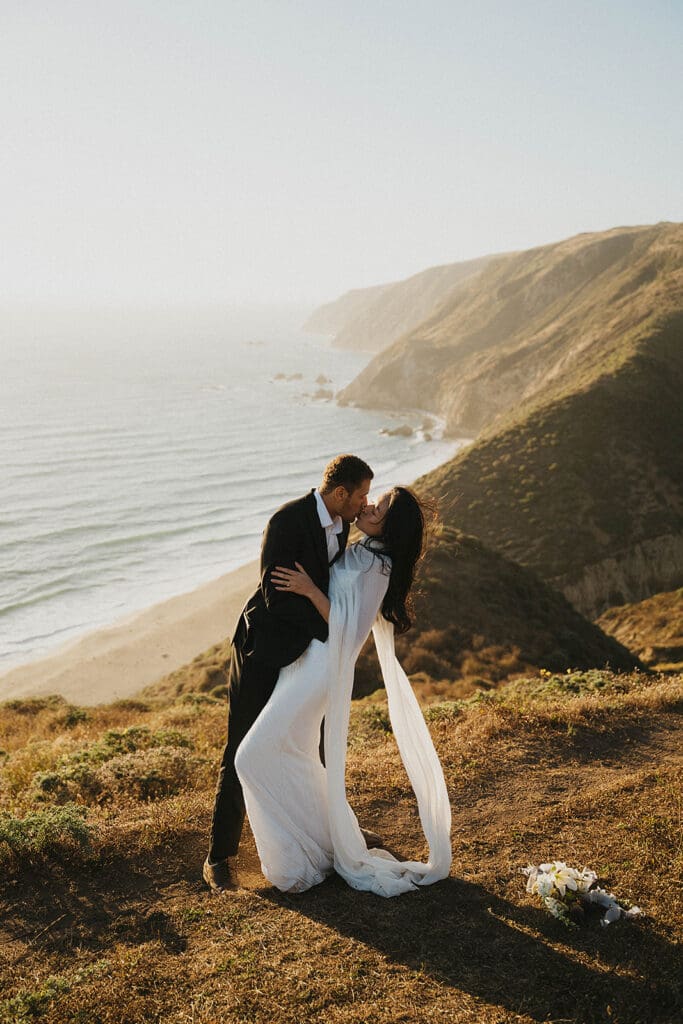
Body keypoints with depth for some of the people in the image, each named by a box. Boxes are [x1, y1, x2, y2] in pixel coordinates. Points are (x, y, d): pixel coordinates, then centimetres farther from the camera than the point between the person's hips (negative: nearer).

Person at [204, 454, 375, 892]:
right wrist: (330, 628, -26)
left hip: (308, 646, 8)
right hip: (265, 648, -8)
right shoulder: (288, 521, -24)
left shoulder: (340, 523, 1)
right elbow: (277, 596, -28)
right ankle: (220, 856, 11)